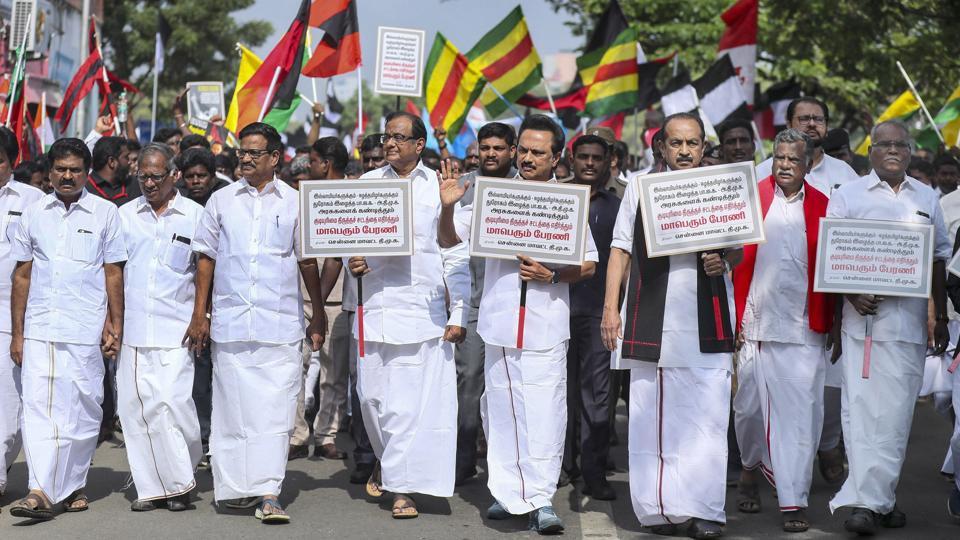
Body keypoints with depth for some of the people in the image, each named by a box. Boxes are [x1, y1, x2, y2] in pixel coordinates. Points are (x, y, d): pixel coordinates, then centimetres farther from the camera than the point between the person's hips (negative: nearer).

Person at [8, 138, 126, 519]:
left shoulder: (105, 214, 5)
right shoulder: (33, 214, 10)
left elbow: (113, 274, 5)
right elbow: (22, 275, 12)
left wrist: (115, 326, 0)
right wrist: (16, 333, 9)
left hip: (86, 331, -1)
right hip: (39, 330, 2)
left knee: (83, 412, 2)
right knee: (38, 407, -7)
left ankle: (74, 485, 16)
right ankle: (41, 492, -9)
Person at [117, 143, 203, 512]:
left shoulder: (195, 215, 4)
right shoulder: (126, 215, 12)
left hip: (176, 329, -3)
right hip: (133, 329, 3)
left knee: (172, 401, -12)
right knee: (134, 405, 1)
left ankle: (180, 483, 5)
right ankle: (152, 487, 10)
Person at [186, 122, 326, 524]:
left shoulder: (294, 203, 6)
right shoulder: (221, 201, 9)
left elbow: (308, 262, 11)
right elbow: (206, 259, 11)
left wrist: (319, 316, 8)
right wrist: (199, 315, 5)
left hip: (280, 324, -1)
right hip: (230, 322, 1)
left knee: (275, 411, -6)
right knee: (233, 408, 4)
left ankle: (268, 494, -9)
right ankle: (237, 487, 13)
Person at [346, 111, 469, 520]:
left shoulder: (438, 188, 3)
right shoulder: (365, 184, 10)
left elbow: (455, 256, 3)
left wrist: (458, 313, -2)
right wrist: (351, 260, -7)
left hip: (422, 308, -2)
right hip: (374, 305, 3)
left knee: (413, 402, -6)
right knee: (371, 395, 7)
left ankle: (403, 485, 0)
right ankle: (388, 461, 33)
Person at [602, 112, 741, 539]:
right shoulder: (639, 188, 10)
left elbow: (739, 248, 18)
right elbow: (621, 248, 11)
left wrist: (724, 261, -6)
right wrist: (611, 307, 3)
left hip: (707, 320, 0)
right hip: (651, 320, 0)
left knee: (706, 415, -5)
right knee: (652, 416, 1)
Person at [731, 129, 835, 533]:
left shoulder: (822, 206, 7)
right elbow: (736, 257, 1)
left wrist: (829, 324, 0)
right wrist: (735, 317, -6)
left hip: (804, 328, 0)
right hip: (757, 323, 0)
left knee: (800, 413, -3)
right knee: (750, 405, 8)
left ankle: (794, 502, 1)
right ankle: (751, 468, 36)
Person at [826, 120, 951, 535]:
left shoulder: (926, 199, 14)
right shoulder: (848, 196, 5)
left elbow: (938, 260, 16)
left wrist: (941, 318, 12)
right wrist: (853, 295, -13)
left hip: (911, 319, 3)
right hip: (864, 316, -3)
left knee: (897, 411, 4)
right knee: (863, 407, -9)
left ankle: (879, 496, 12)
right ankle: (867, 501, -9)